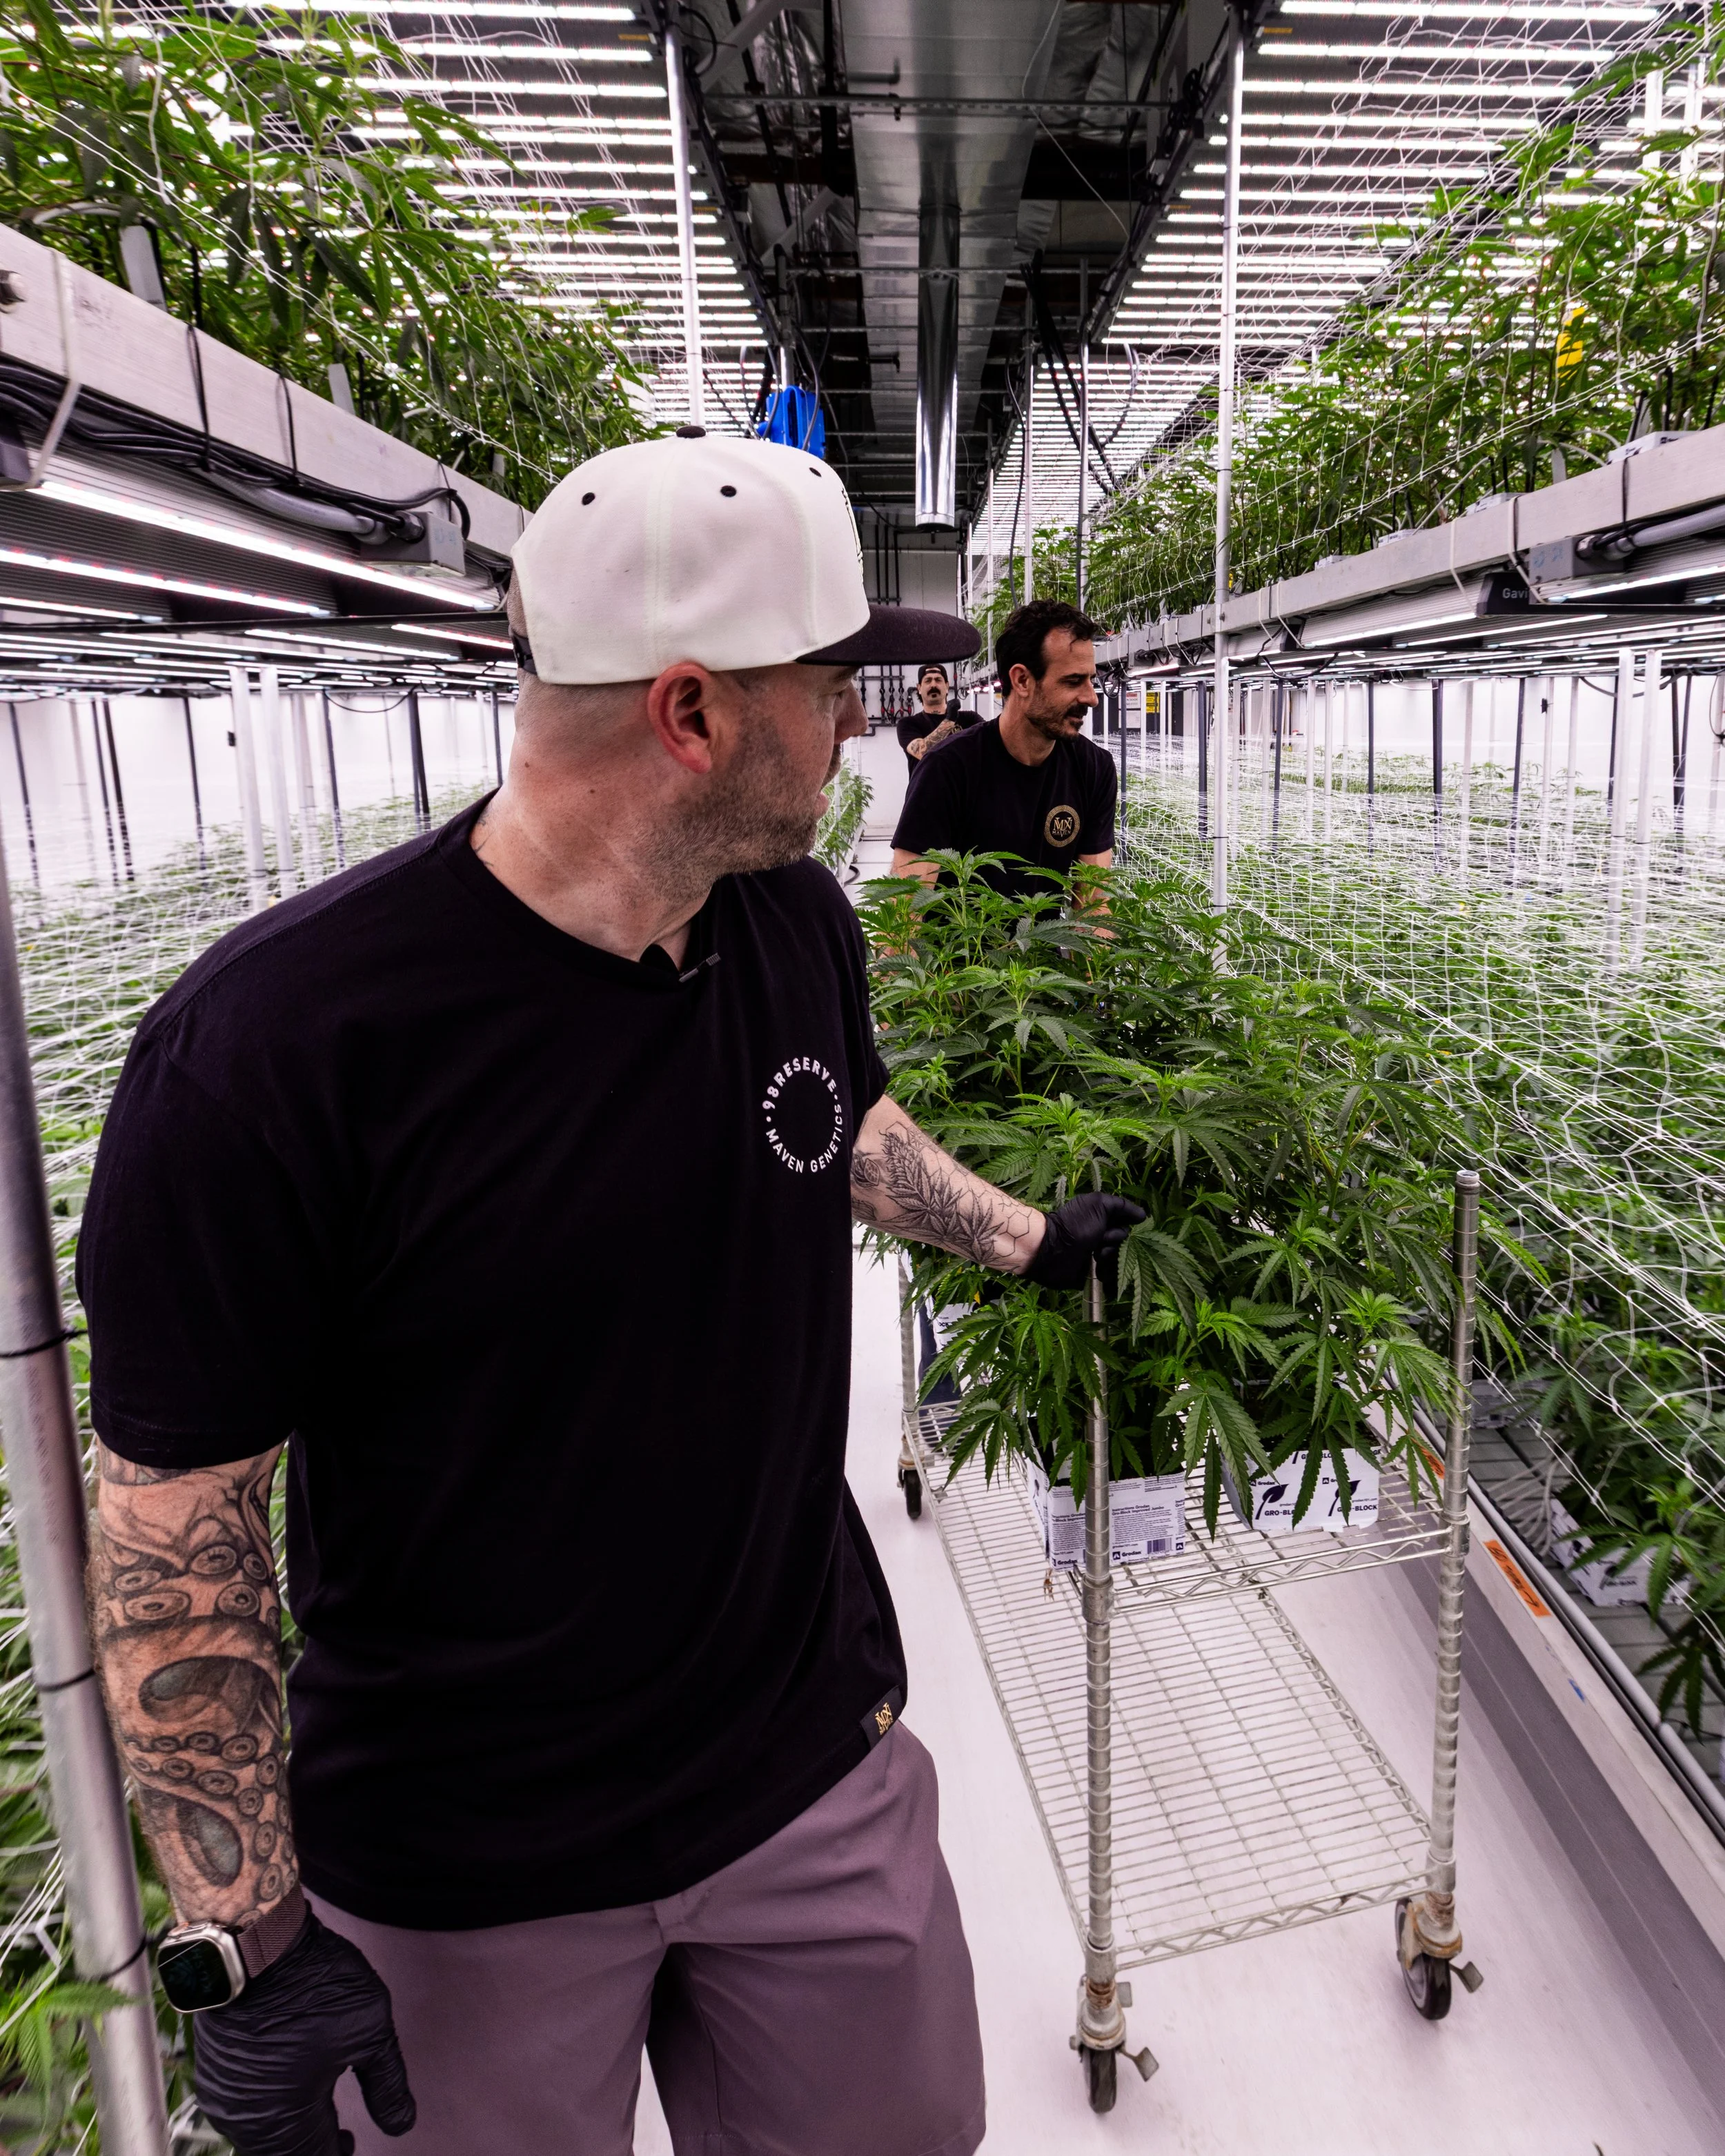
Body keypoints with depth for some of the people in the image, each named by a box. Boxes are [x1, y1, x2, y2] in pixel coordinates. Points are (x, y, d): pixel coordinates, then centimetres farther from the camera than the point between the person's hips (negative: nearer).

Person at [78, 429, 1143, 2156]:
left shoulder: (799, 925, -7)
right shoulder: (274, 1042, -26)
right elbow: (171, 1520, -18)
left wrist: (1027, 1239, 27)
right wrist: (247, 1945, -13)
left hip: (823, 1769, 5)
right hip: (463, 1881, -4)